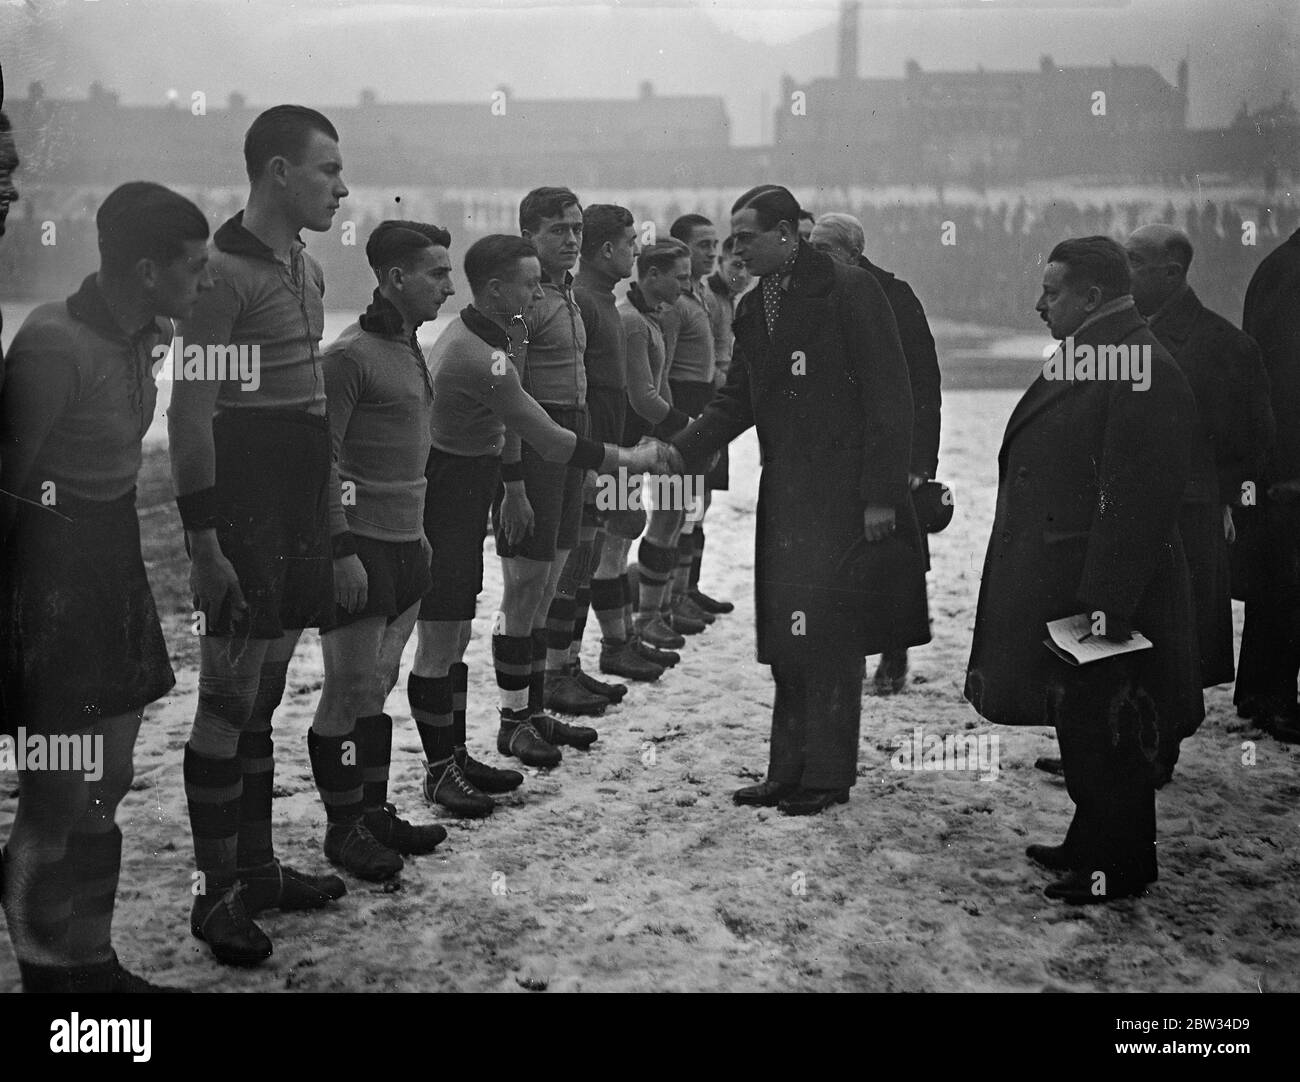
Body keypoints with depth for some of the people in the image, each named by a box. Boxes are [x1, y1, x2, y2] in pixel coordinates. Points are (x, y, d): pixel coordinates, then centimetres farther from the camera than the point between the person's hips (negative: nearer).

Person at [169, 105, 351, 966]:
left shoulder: (307, 270, 14)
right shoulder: (225, 272, -13)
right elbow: (190, 416, -16)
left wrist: (334, 528, 18)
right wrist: (203, 539, -20)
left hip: (298, 508, 9)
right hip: (245, 507, -8)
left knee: (263, 698, 14)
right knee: (229, 702, -3)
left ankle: (258, 869, 24)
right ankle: (216, 892, 7)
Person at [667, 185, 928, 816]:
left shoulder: (851, 291, -9)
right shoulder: (753, 308, 14)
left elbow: (888, 397, -10)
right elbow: (737, 402, 17)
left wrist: (880, 493, -14)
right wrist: (679, 451, 2)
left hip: (844, 497, -7)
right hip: (783, 495, 7)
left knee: (827, 634, -4)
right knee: (785, 640, 9)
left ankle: (827, 777, 7)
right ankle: (789, 773, 19)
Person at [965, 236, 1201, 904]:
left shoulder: (1143, 371, -18)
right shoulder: (1081, 358, 13)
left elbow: (1137, 500, -23)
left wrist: (1108, 602, -25)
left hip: (1102, 596, -10)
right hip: (1058, 589, 10)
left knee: (1104, 733, 2)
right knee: (1079, 724, 19)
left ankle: (1118, 868, 16)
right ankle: (1092, 844, 33)